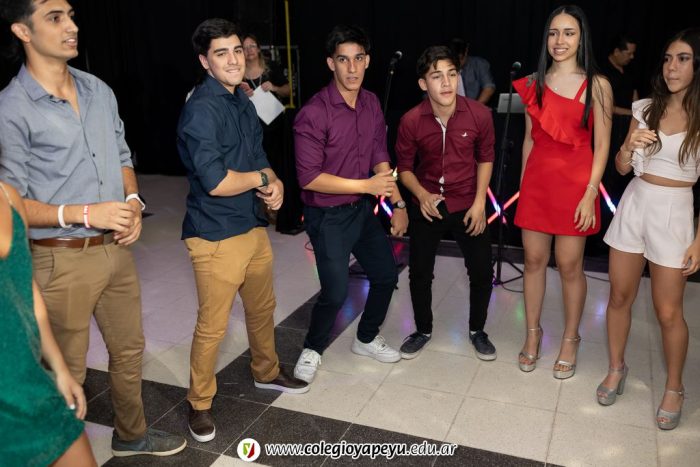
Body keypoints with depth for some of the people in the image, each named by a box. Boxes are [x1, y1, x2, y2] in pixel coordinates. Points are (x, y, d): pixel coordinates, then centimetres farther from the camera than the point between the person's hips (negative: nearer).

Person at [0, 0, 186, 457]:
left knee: (129, 350, 20)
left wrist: (133, 203, -4)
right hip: (62, 260, -6)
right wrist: (85, 214, -22)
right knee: (68, 371, 9)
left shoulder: (99, 90, 6)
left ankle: (131, 434, 42)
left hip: (117, 249, 6)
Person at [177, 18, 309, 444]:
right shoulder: (201, 109, -18)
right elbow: (215, 182, -25)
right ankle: (200, 404, 24)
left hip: (254, 227, 8)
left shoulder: (243, 101, 10)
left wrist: (274, 184, -7)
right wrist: (264, 178, -9)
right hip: (216, 237, -8)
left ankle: (267, 372, 45)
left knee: (262, 309, 22)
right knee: (212, 328, 3)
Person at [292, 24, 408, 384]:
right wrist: (366, 185, -23)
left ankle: (366, 339, 40)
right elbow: (309, 177, -23)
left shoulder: (371, 104, 1)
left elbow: (380, 158, 10)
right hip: (328, 216, -7)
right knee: (336, 292, -7)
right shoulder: (314, 113, -21)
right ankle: (312, 350, 23)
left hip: (363, 209, 7)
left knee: (386, 275, 15)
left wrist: (397, 203, 3)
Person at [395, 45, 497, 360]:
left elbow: (485, 158, 0)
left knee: (482, 271, 4)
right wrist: (421, 194, -21)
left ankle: (477, 330, 30)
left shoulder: (479, 114, -15)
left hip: (467, 204, 0)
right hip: (427, 205, 0)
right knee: (419, 272, 8)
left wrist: (480, 202, -7)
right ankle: (423, 330, 33)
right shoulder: (411, 121, -17)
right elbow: (404, 166, -4)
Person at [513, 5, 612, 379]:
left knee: (569, 266, 4)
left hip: (575, 181, -3)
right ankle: (532, 334, 25)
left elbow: (601, 146, -4)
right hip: (537, 179, 3)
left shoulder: (596, 85, -3)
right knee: (533, 259, 8)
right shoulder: (534, 83, 7)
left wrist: (590, 194, -11)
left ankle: (570, 340, 23)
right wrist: (523, 183, 11)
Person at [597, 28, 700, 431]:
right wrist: (630, 146, -15)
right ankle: (617, 368, 31)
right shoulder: (646, 108, 4)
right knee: (620, 296, 11)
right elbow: (621, 167, 7)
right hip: (634, 205, 4)